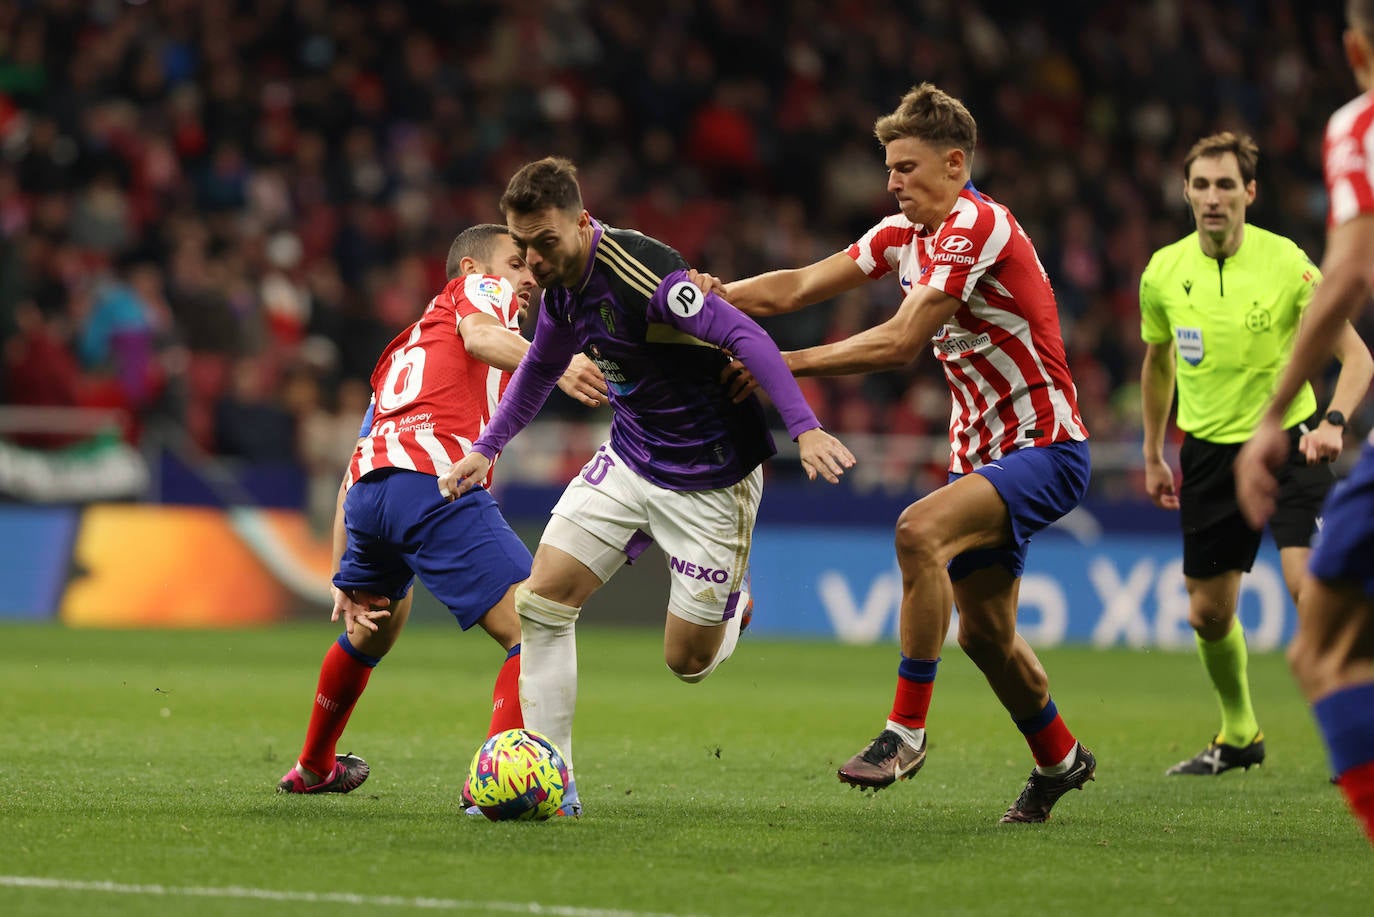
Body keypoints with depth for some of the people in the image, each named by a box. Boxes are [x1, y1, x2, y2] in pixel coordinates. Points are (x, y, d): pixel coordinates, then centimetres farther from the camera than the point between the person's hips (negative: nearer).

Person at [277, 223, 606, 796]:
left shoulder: (405, 347, 37)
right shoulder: (477, 288, 18)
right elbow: (478, 334, -10)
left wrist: (343, 578, 30)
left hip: (368, 486, 9)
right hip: (434, 481, -9)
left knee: (375, 623, 36)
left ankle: (312, 768, 53)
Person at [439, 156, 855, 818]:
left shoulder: (637, 270, -27)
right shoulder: (561, 284, 0)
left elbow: (745, 337, -32)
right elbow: (542, 365, 21)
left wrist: (805, 428, -41)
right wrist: (488, 447, 20)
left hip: (712, 477, -8)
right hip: (628, 459, 8)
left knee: (688, 661, 0)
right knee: (540, 602, -6)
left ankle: (732, 605, 36)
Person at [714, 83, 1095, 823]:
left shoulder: (977, 227, -19)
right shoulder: (904, 233, 8)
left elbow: (900, 342, -25)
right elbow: (795, 288, 4)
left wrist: (784, 365, -24)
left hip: (1043, 449, -9)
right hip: (981, 451, 9)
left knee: (921, 530, -31)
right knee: (982, 629, 13)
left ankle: (907, 729, -26)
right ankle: (1059, 760, 37)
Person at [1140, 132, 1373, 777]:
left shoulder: (1286, 263, -14)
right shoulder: (1163, 273, -3)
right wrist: (1153, 454, 19)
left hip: (1288, 440, -4)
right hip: (1209, 451, 4)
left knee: (1310, 587, -22)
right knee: (1208, 614, 8)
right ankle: (1238, 736, 31)